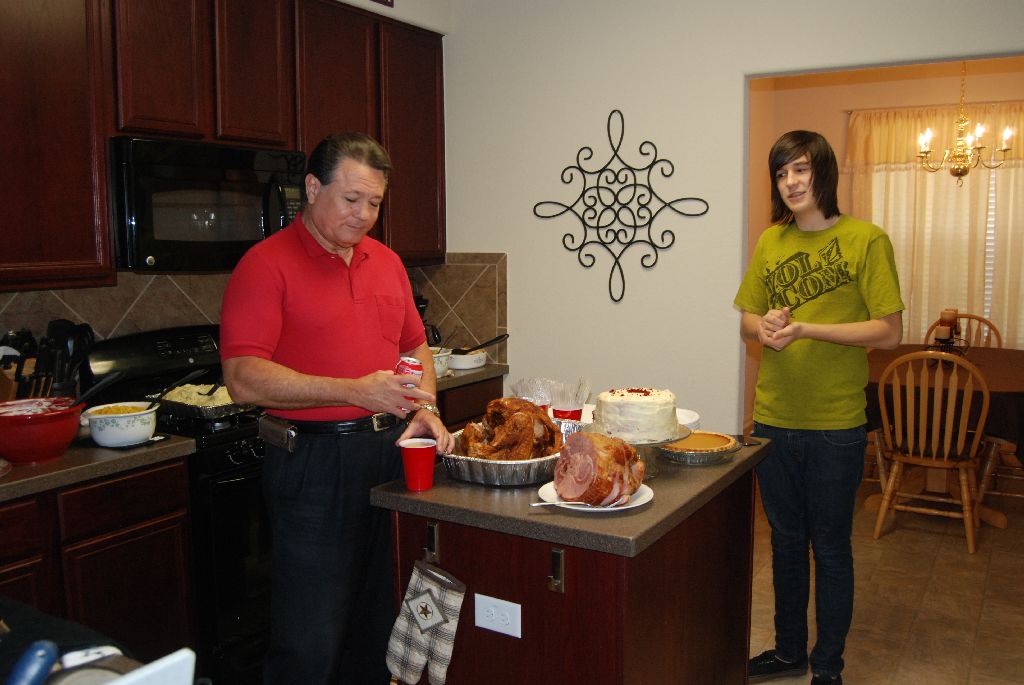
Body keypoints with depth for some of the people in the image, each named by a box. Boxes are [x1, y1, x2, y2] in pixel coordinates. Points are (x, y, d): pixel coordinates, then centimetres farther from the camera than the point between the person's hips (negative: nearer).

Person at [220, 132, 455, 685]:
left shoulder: (387, 262, 11)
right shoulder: (267, 264, -10)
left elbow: (415, 346, 20)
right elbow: (243, 379, -19)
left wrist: (424, 409, 1)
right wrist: (356, 392, -25)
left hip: (389, 452, 6)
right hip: (313, 464, -6)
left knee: (376, 621, 19)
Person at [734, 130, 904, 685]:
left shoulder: (865, 240, -8)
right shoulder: (770, 241, 7)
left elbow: (889, 331, -12)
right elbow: (747, 321, 13)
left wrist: (806, 329, -22)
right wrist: (764, 327, -10)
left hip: (836, 426, -4)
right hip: (773, 420, 5)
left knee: (830, 548, 8)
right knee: (786, 541, 18)